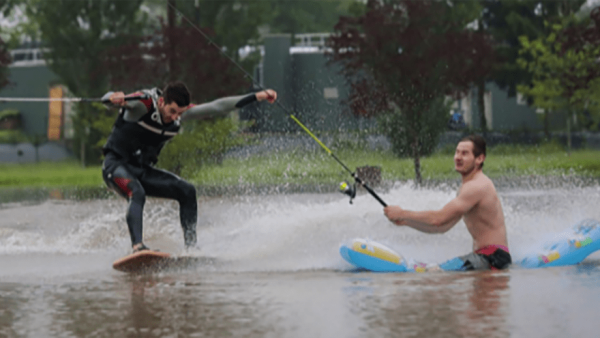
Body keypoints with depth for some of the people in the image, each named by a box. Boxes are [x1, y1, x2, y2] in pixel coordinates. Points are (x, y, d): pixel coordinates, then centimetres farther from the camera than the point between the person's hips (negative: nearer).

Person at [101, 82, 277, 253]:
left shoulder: (181, 113, -1)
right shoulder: (142, 104, -20)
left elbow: (217, 107, 2)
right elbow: (109, 99, -36)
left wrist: (256, 97, -1)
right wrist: (115, 99, -62)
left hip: (142, 170, 7)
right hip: (116, 164, -7)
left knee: (187, 191, -6)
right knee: (137, 193, -35)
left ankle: (191, 246, -3)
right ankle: (137, 247, -48)